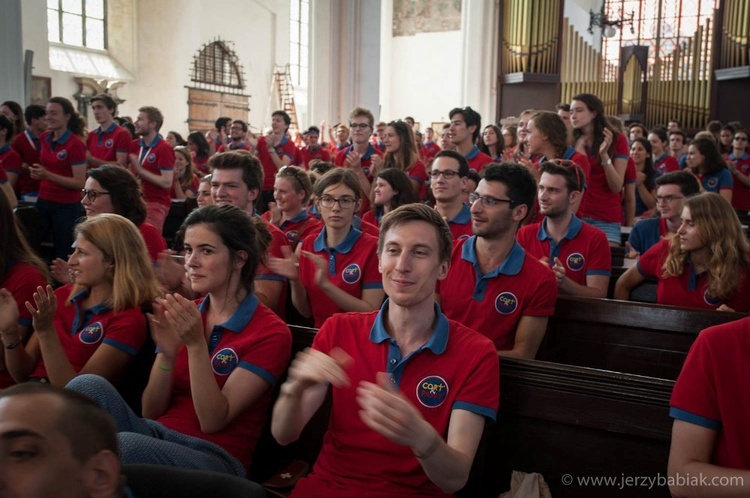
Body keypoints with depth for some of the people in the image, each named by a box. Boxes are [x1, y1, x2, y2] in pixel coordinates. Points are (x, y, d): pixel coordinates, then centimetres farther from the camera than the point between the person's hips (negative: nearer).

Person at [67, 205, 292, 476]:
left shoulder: (271, 332, -6)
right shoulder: (183, 315, 11)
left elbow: (212, 421, -13)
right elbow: (151, 413, 5)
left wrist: (195, 344, -23)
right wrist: (167, 353, -12)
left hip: (215, 456, -5)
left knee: (123, 445, -36)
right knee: (89, 385, -24)